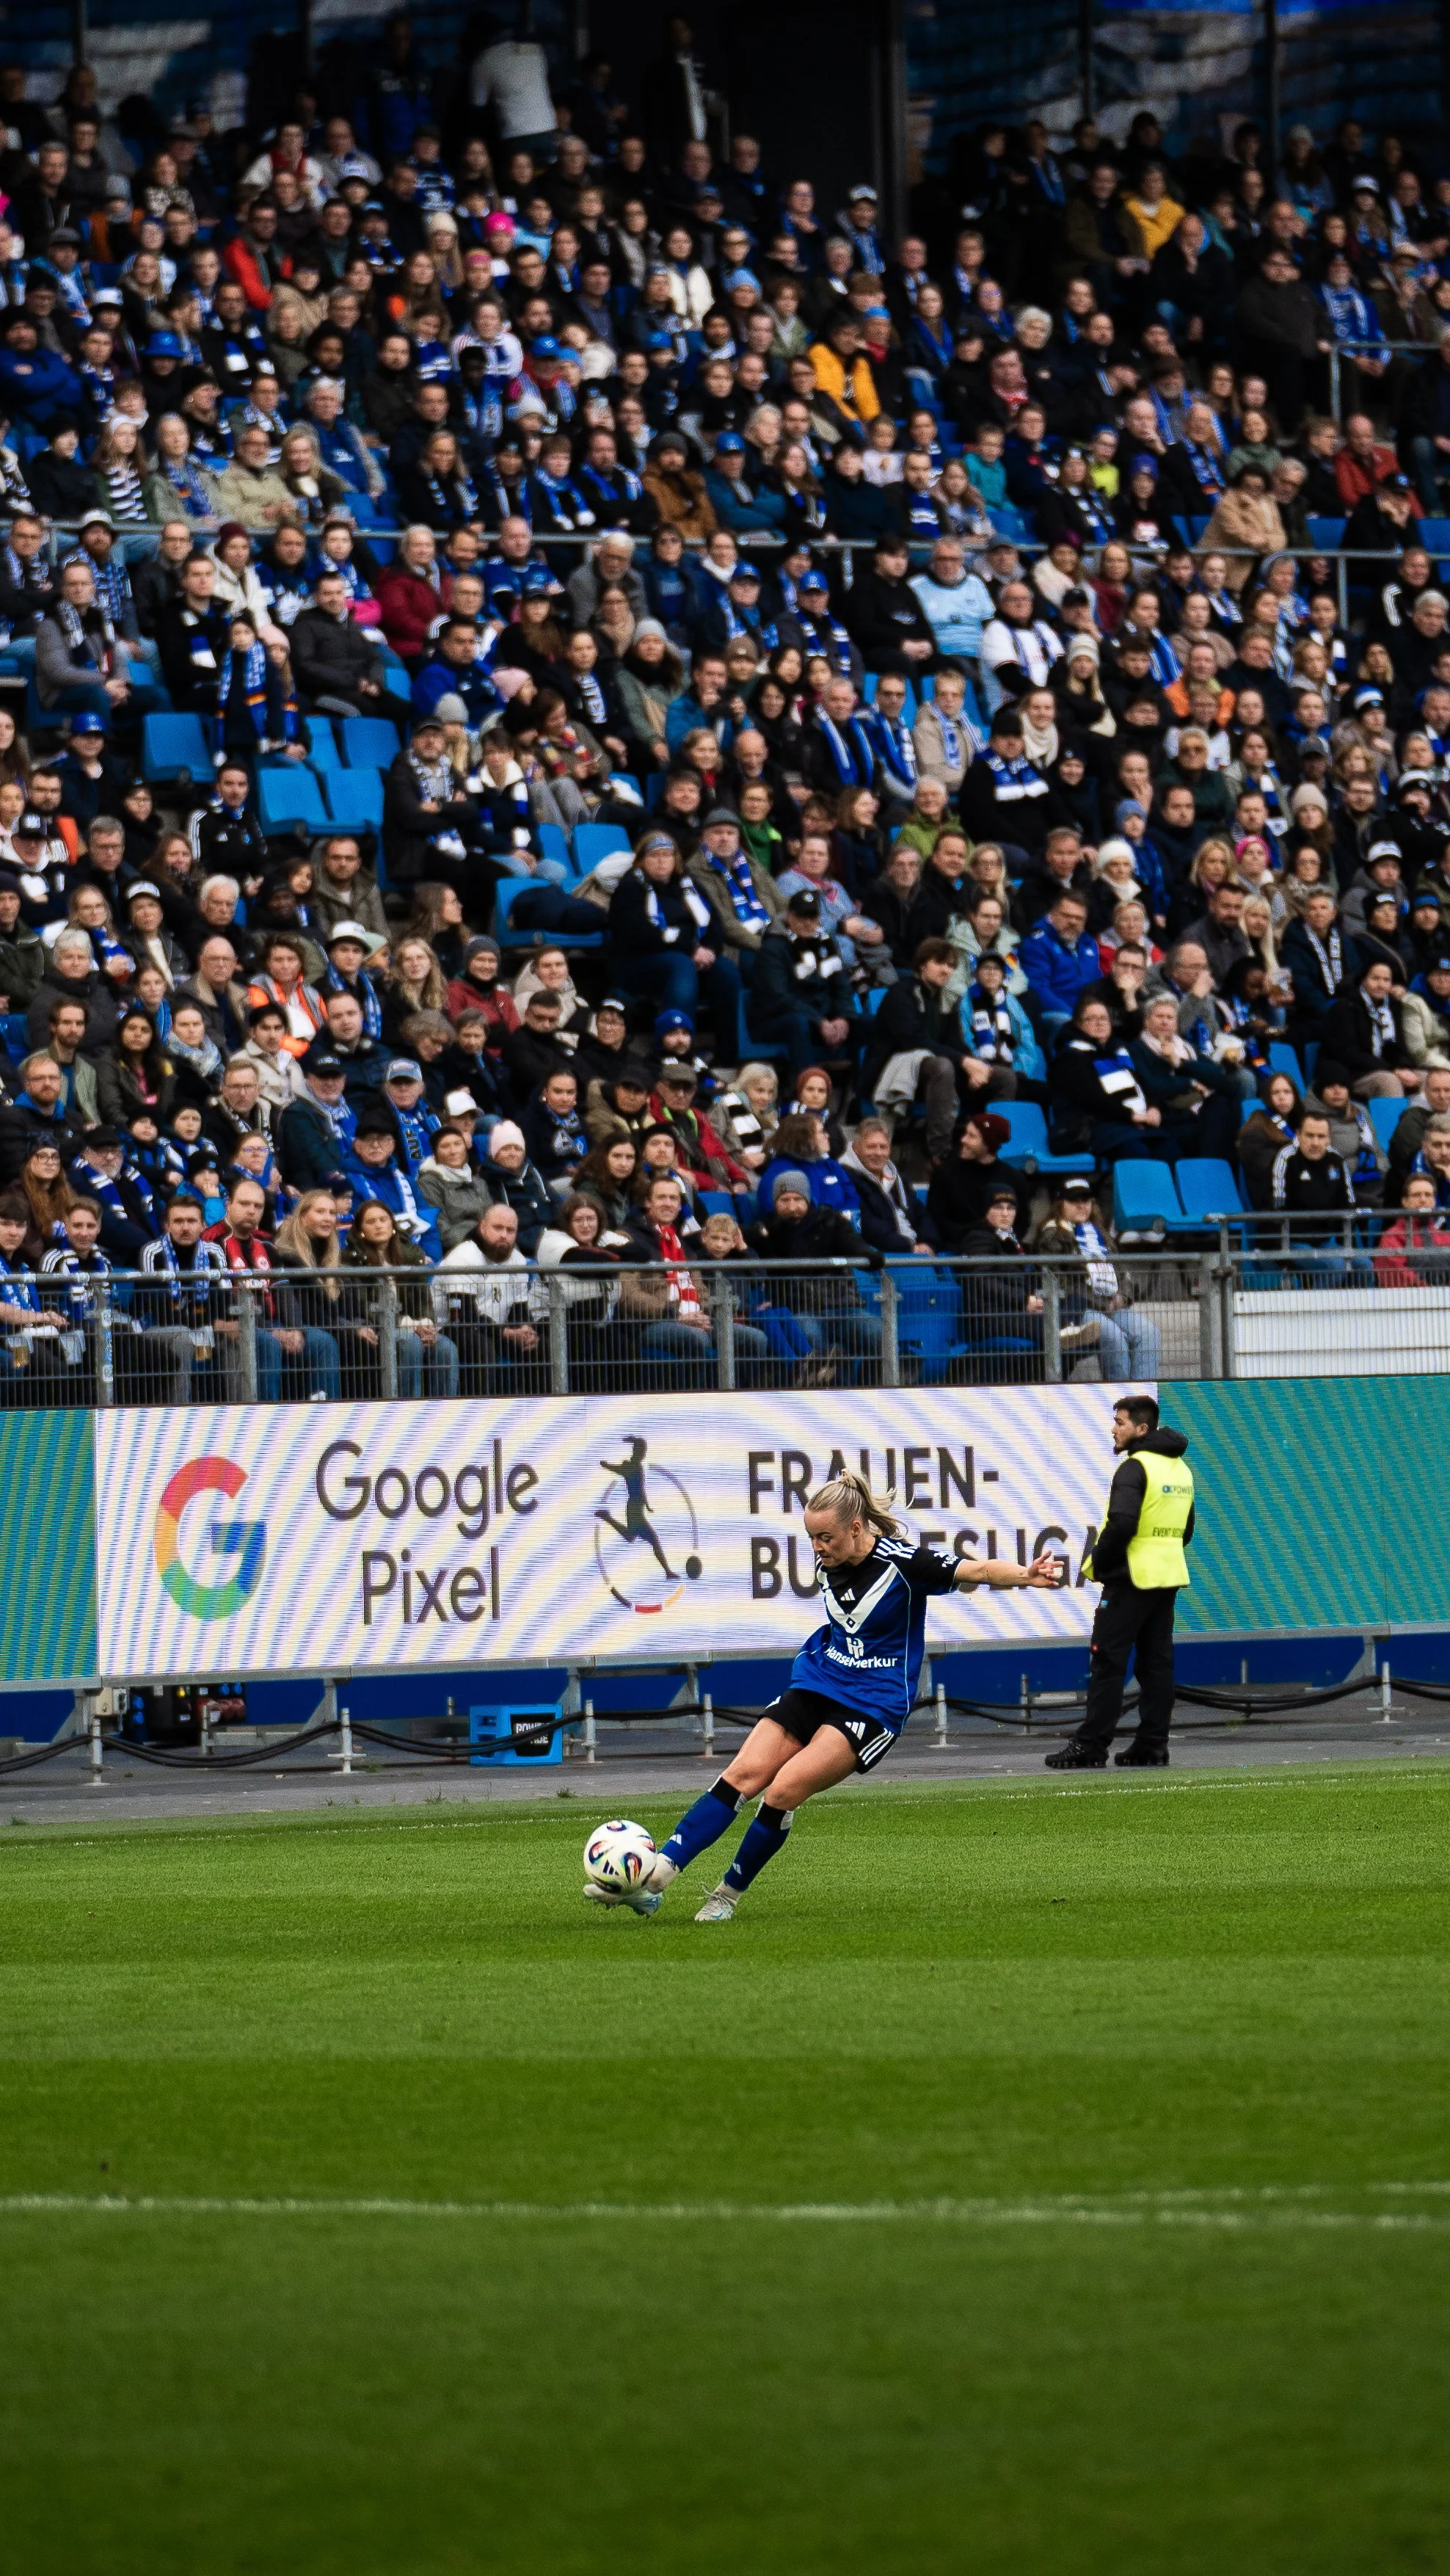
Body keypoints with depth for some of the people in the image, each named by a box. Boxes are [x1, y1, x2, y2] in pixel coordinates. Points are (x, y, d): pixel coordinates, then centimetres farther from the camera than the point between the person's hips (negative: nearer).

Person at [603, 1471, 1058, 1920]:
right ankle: (654, 1877, -16)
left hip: (872, 1706, -6)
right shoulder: (828, 1564, 4)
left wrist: (1025, 1576, -42)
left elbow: (975, 1571, -25)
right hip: (814, 1688, 6)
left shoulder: (902, 1562, -16)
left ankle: (728, 1895, -6)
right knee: (744, 1773, -11)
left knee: (783, 1790, -22)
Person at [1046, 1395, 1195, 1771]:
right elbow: (1185, 1528, 21)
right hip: (1168, 1578, 8)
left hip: (1131, 1579, -8)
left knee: (1107, 1661, -6)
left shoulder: (1135, 1467, -14)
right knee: (1156, 1662, 9)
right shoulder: (1179, 1468, 14)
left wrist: (1098, 1564, -11)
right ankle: (1152, 1744, 7)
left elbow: (1122, 1524, -24)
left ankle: (1090, 1746, -8)